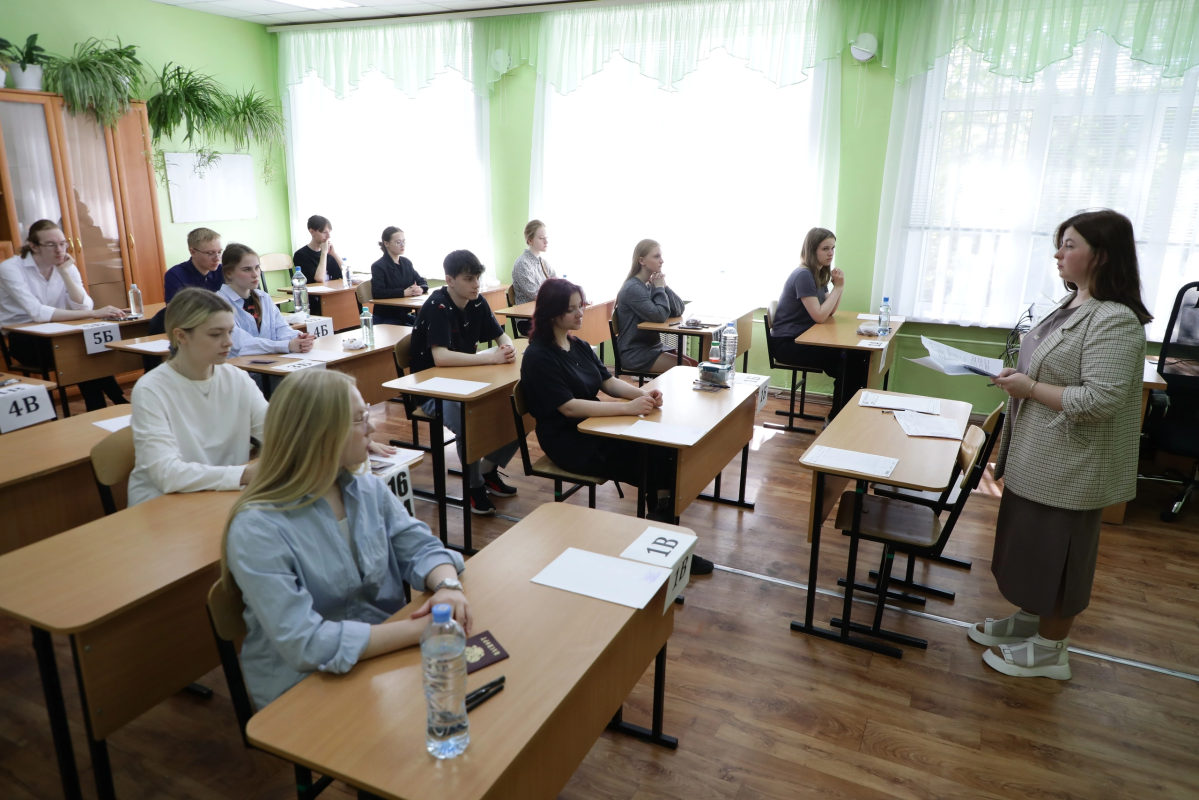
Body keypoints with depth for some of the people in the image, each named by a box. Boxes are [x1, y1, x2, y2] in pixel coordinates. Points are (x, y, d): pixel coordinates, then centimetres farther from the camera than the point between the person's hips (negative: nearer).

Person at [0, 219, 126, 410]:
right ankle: (119, 400, -12)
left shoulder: (67, 266, 1)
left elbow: (84, 308, -11)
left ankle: (98, 411, -15)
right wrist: (94, 314, -34)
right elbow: (38, 313, -28)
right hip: (23, 339, -4)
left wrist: (65, 272, -17)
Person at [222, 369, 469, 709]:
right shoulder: (258, 529, -20)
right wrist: (418, 630, -26)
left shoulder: (368, 488, 0)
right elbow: (305, 643, -25)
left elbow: (421, 548, 2)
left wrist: (447, 586, -21)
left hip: (387, 657, 6)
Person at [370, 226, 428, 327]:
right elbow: (377, 293, -22)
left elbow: (423, 282, 12)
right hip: (385, 318, -6)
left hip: (404, 314, 6)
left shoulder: (406, 263, 10)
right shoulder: (378, 266, -9)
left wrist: (420, 289, -13)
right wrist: (404, 292, -26)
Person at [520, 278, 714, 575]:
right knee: (652, 462, -18)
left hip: (594, 428, 7)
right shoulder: (538, 356, -15)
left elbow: (609, 382, 9)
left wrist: (641, 393, -13)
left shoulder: (579, 345, 10)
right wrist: (628, 408, -30)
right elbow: (568, 407, -24)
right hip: (569, 442, -7)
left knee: (661, 448, -16)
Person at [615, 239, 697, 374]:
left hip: (652, 346, 8)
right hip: (634, 353, -8)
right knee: (685, 367, -17)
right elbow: (659, 316, -26)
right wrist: (659, 288, -12)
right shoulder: (633, 288, -17)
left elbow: (679, 310, 2)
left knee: (693, 363, -1)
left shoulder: (652, 285, 8)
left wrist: (664, 286, -10)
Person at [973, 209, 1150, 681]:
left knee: (1056, 551, 5)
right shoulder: (1074, 305, 8)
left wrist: (1030, 389, -21)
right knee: (1030, 542, 20)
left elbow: (1101, 399, -28)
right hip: (1036, 456, 9)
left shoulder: (1115, 321, -22)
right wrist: (1018, 377, 3)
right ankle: (1028, 619, 38)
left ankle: (1049, 650, 22)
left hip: (1069, 466, -9)